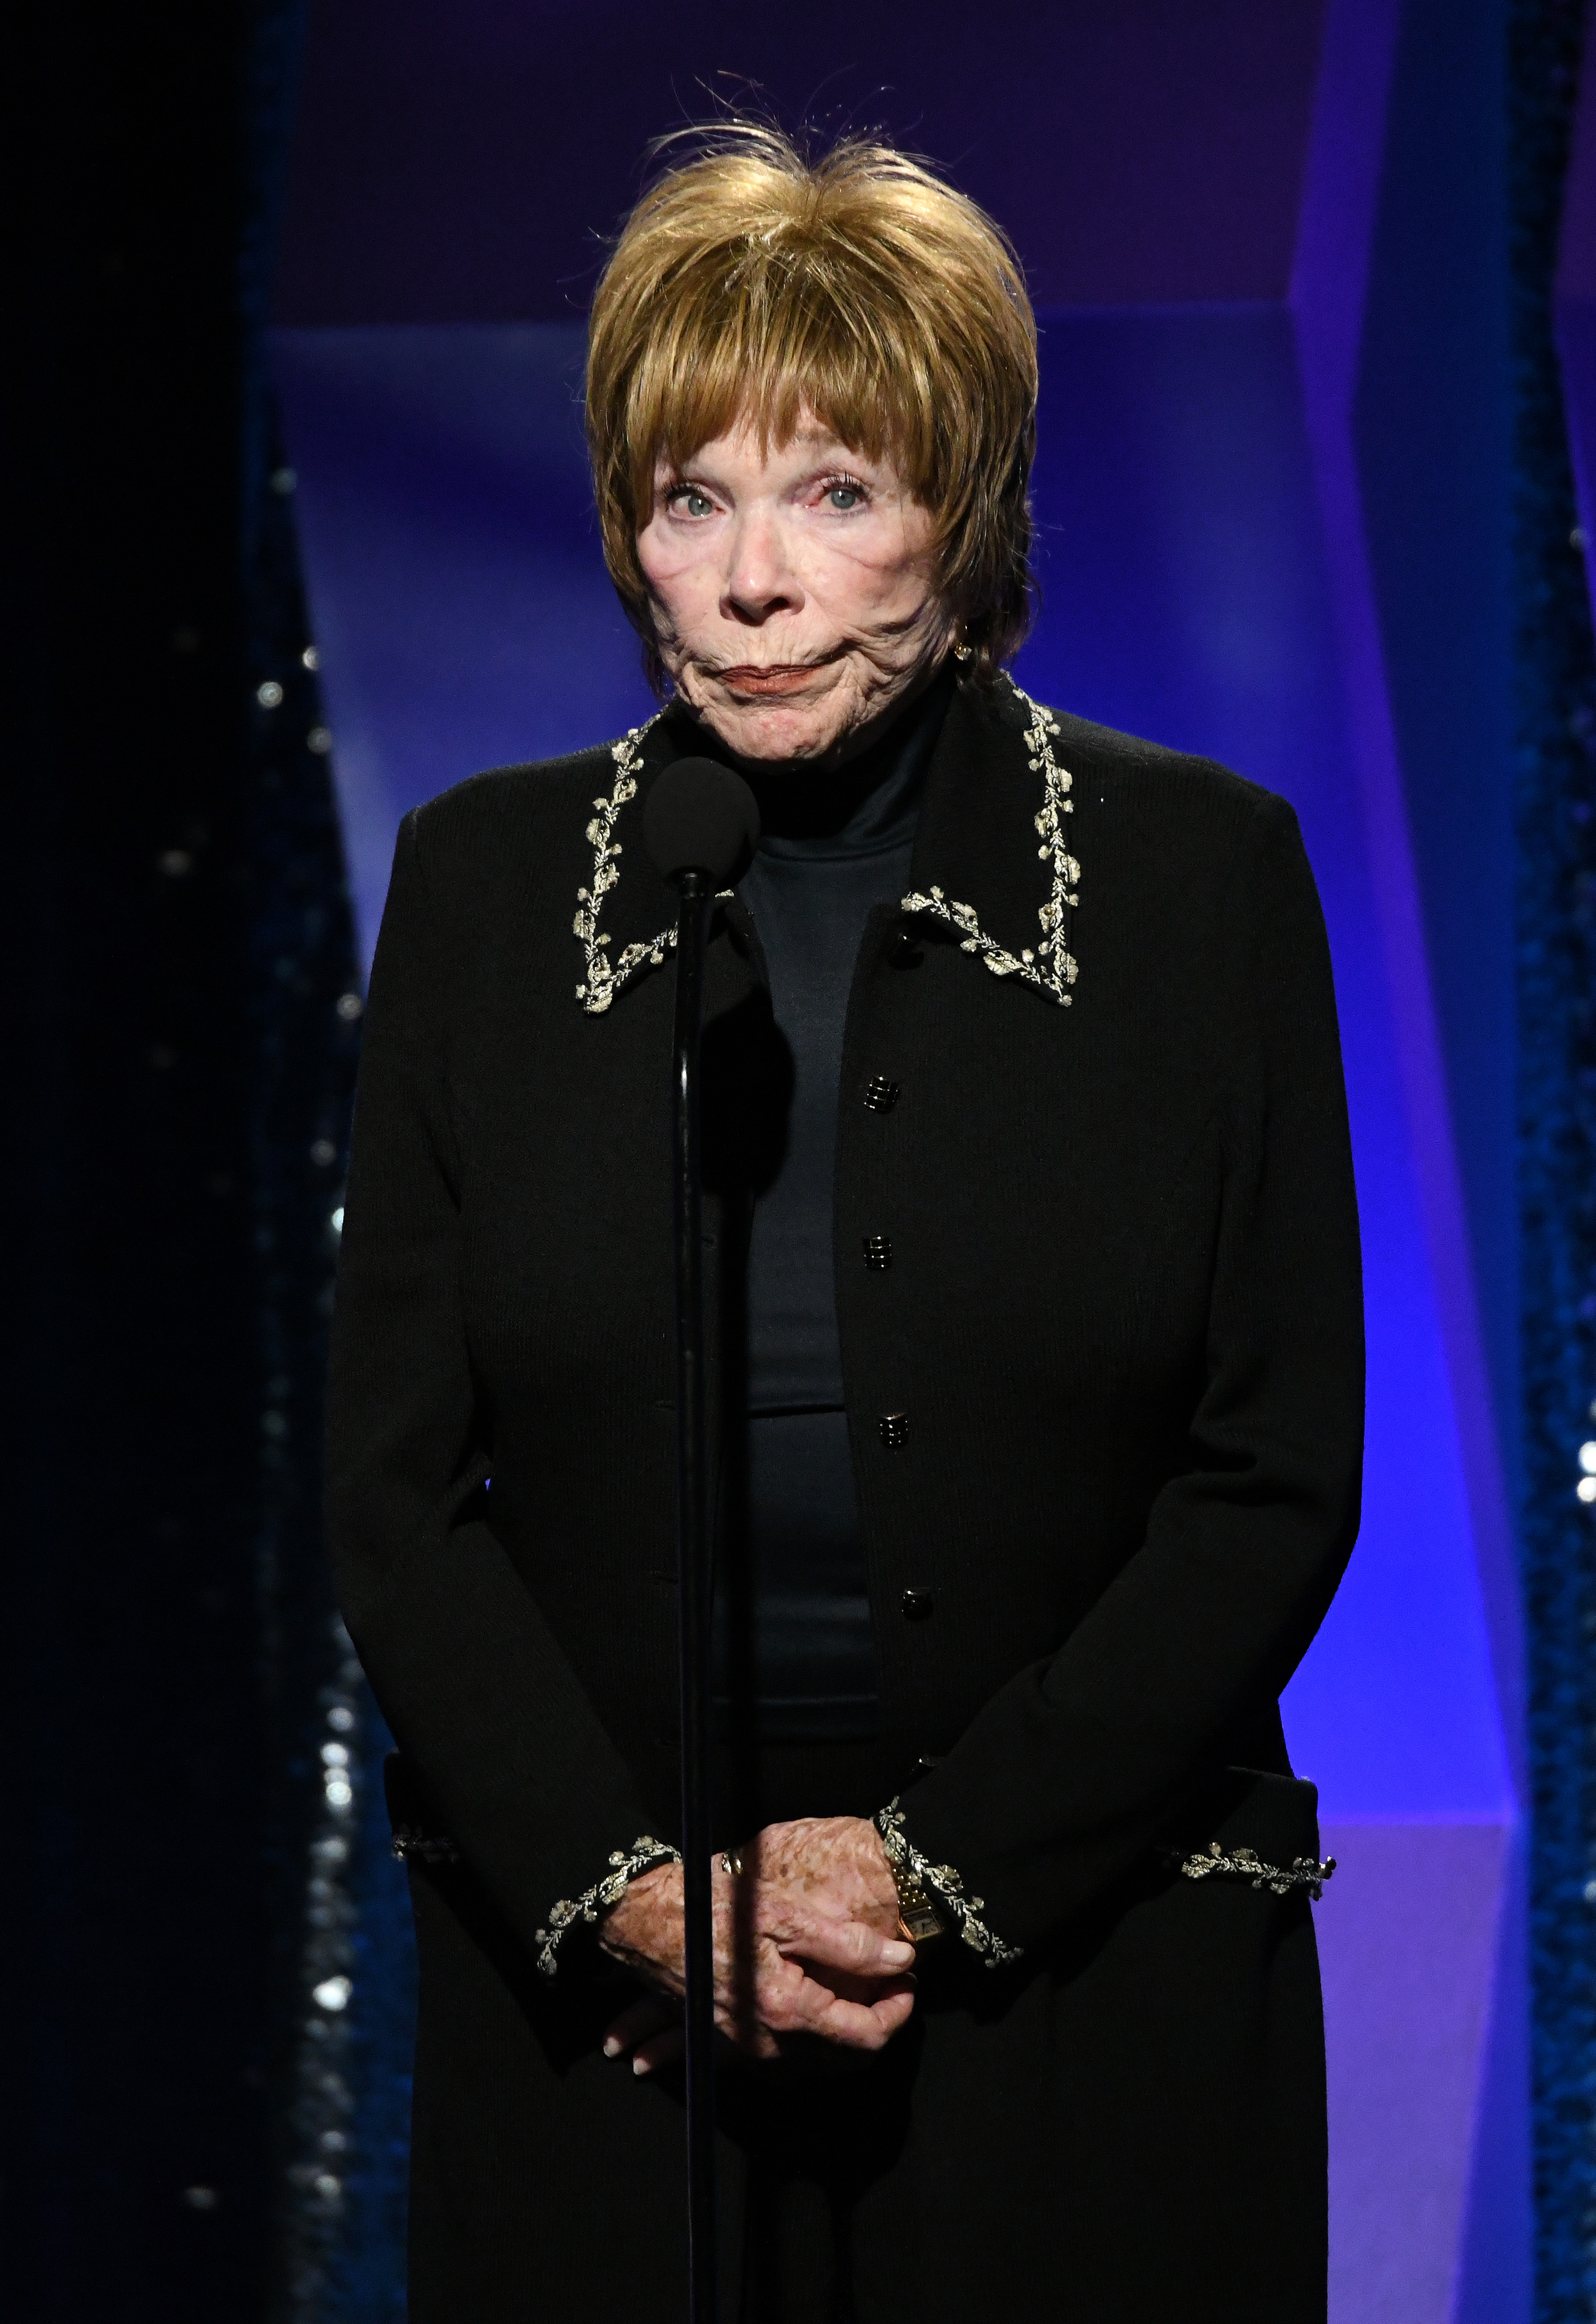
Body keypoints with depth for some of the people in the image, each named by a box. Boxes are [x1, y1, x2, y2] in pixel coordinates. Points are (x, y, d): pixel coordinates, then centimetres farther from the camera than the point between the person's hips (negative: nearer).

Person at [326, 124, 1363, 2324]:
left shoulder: (1201, 871, 0)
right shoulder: (487, 881, 4)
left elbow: (1281, 1481, -3)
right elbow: (395, 1485, 2)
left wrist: (931, 1870, -10)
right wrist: (627, 1890, -10)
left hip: (1087, 1982, -1)